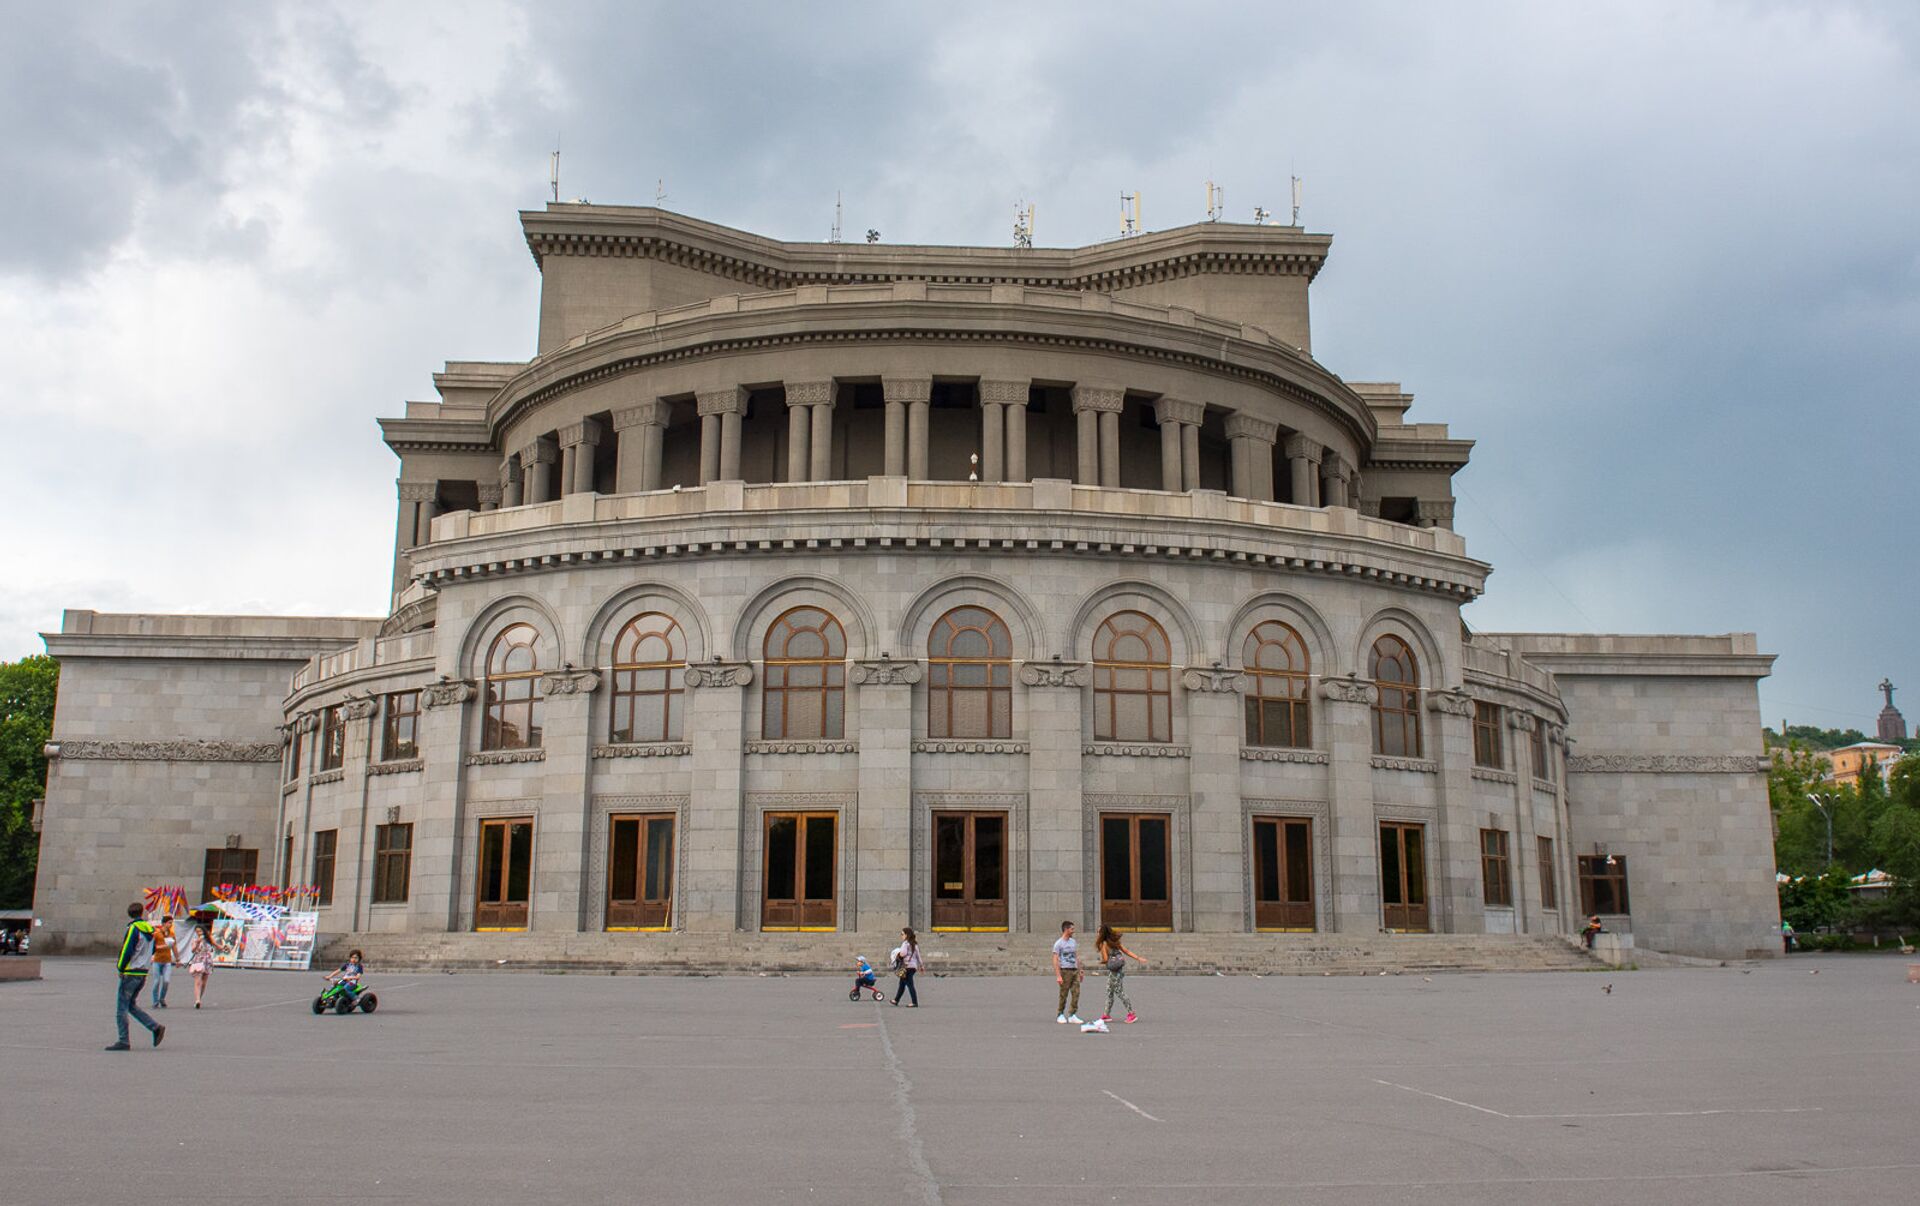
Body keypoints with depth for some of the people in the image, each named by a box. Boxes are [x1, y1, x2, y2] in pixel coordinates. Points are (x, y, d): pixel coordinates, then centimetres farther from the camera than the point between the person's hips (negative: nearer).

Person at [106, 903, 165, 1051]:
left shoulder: (133, 929, -13)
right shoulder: (150, 930, 9)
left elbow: (127, 951, -18)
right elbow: (152, 950, 18)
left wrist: (120, 967, -6)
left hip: (130, 973, -8)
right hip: (143, 973, 8)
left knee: (121, 1008, 1)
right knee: (131, 1005, 17)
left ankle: (123, 1042, 2)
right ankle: (156, 1028, 5)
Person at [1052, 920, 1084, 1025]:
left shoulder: (1073, 942, 16)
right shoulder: (1058, 943, -6)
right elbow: (1055, 960, -10)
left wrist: (1079, 971, 16)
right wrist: (1058, 976, -16)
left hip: (1075, 970, 6)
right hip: (1065, 970, -6)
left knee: (1076, 993, -1)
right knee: (1064, 994, -1)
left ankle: (1072, 1015, 4)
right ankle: (1061, 1015, 10)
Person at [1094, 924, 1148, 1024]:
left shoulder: (1104, 944, -13)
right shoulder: (1115, 941, 10)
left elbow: (1106, 959, -17)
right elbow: (1127, 952, 9)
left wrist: (1101, 961, 6)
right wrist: (1138, 958, 10)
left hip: (1115, 971, -9)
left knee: (1120, 992, -2)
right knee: (1109, 992, 15)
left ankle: (1131, 1014, 0)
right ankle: (1107, 1015, 20)